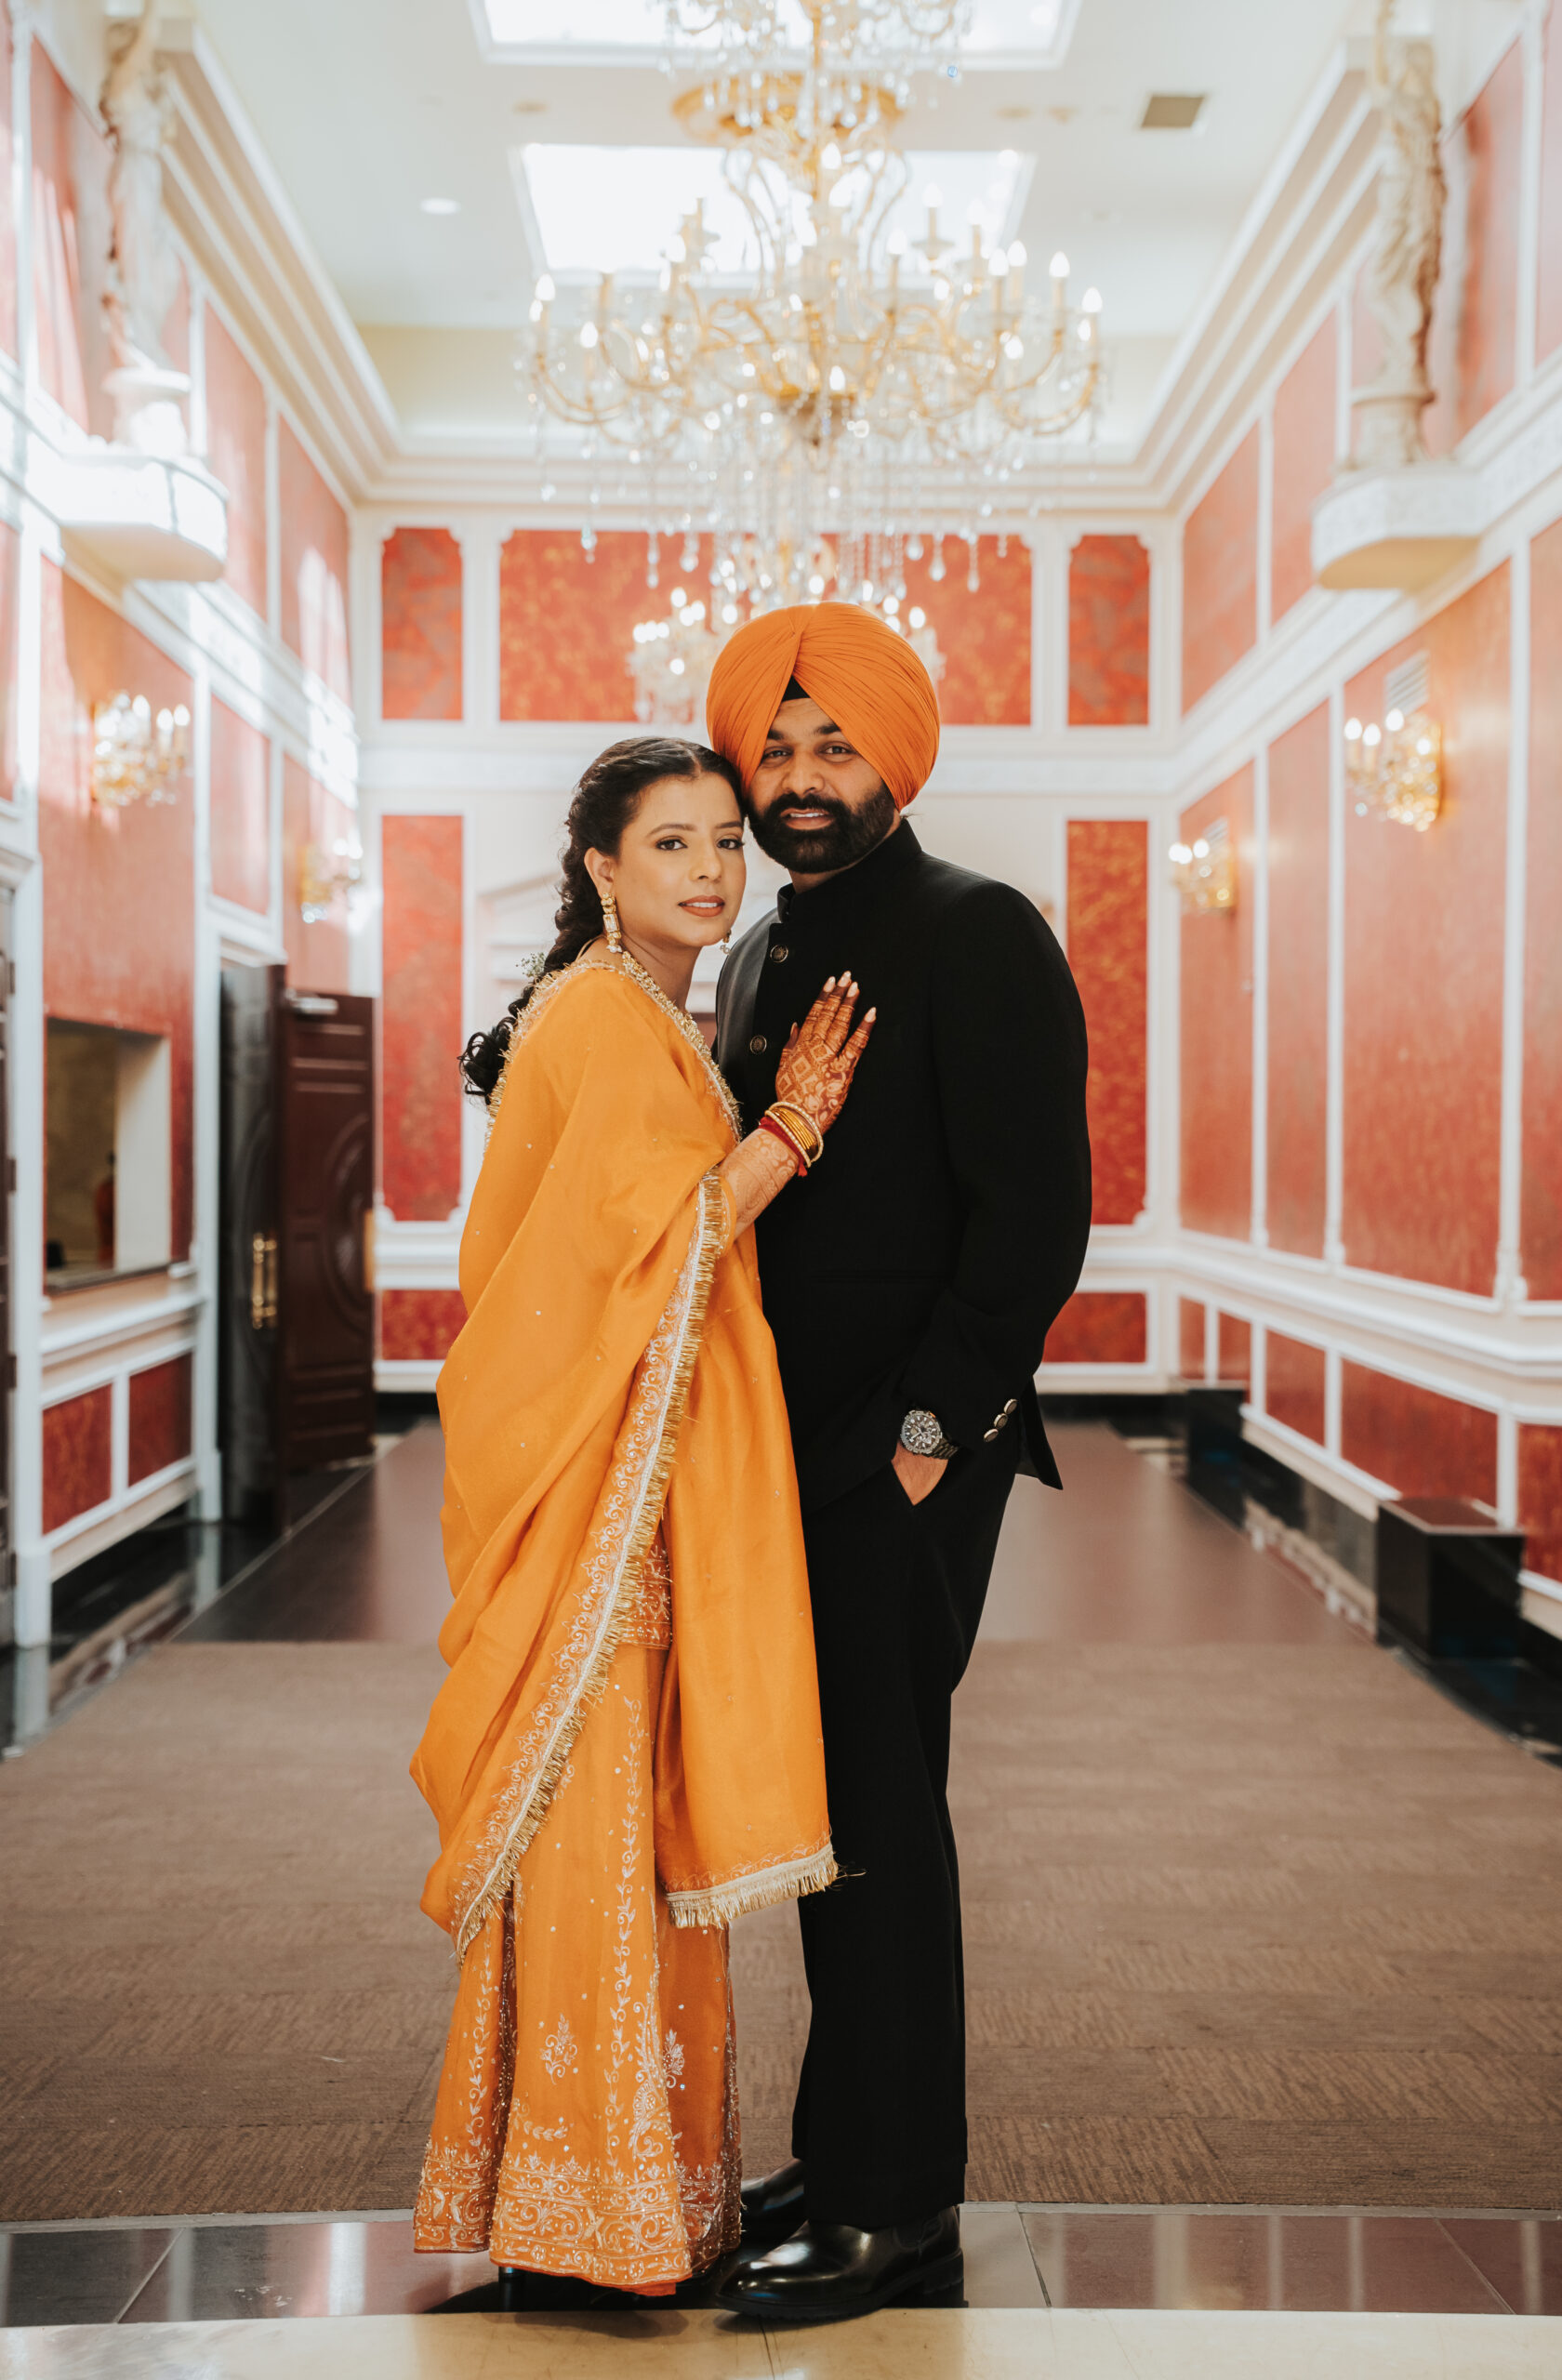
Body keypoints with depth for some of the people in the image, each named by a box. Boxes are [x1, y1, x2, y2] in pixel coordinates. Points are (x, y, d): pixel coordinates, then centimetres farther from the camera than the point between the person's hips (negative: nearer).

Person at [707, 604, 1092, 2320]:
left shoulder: (975, 936, -7)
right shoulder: (762, 960, 17)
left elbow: (1035, 1212, -14)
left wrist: (930, 1428, -17)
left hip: (903, 1461, -8)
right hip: (791, 1451, 8)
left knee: (874, 1815, -2)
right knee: (825, 1805, 13)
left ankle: (897, 2207, 11)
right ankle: (851, 2152, 27)